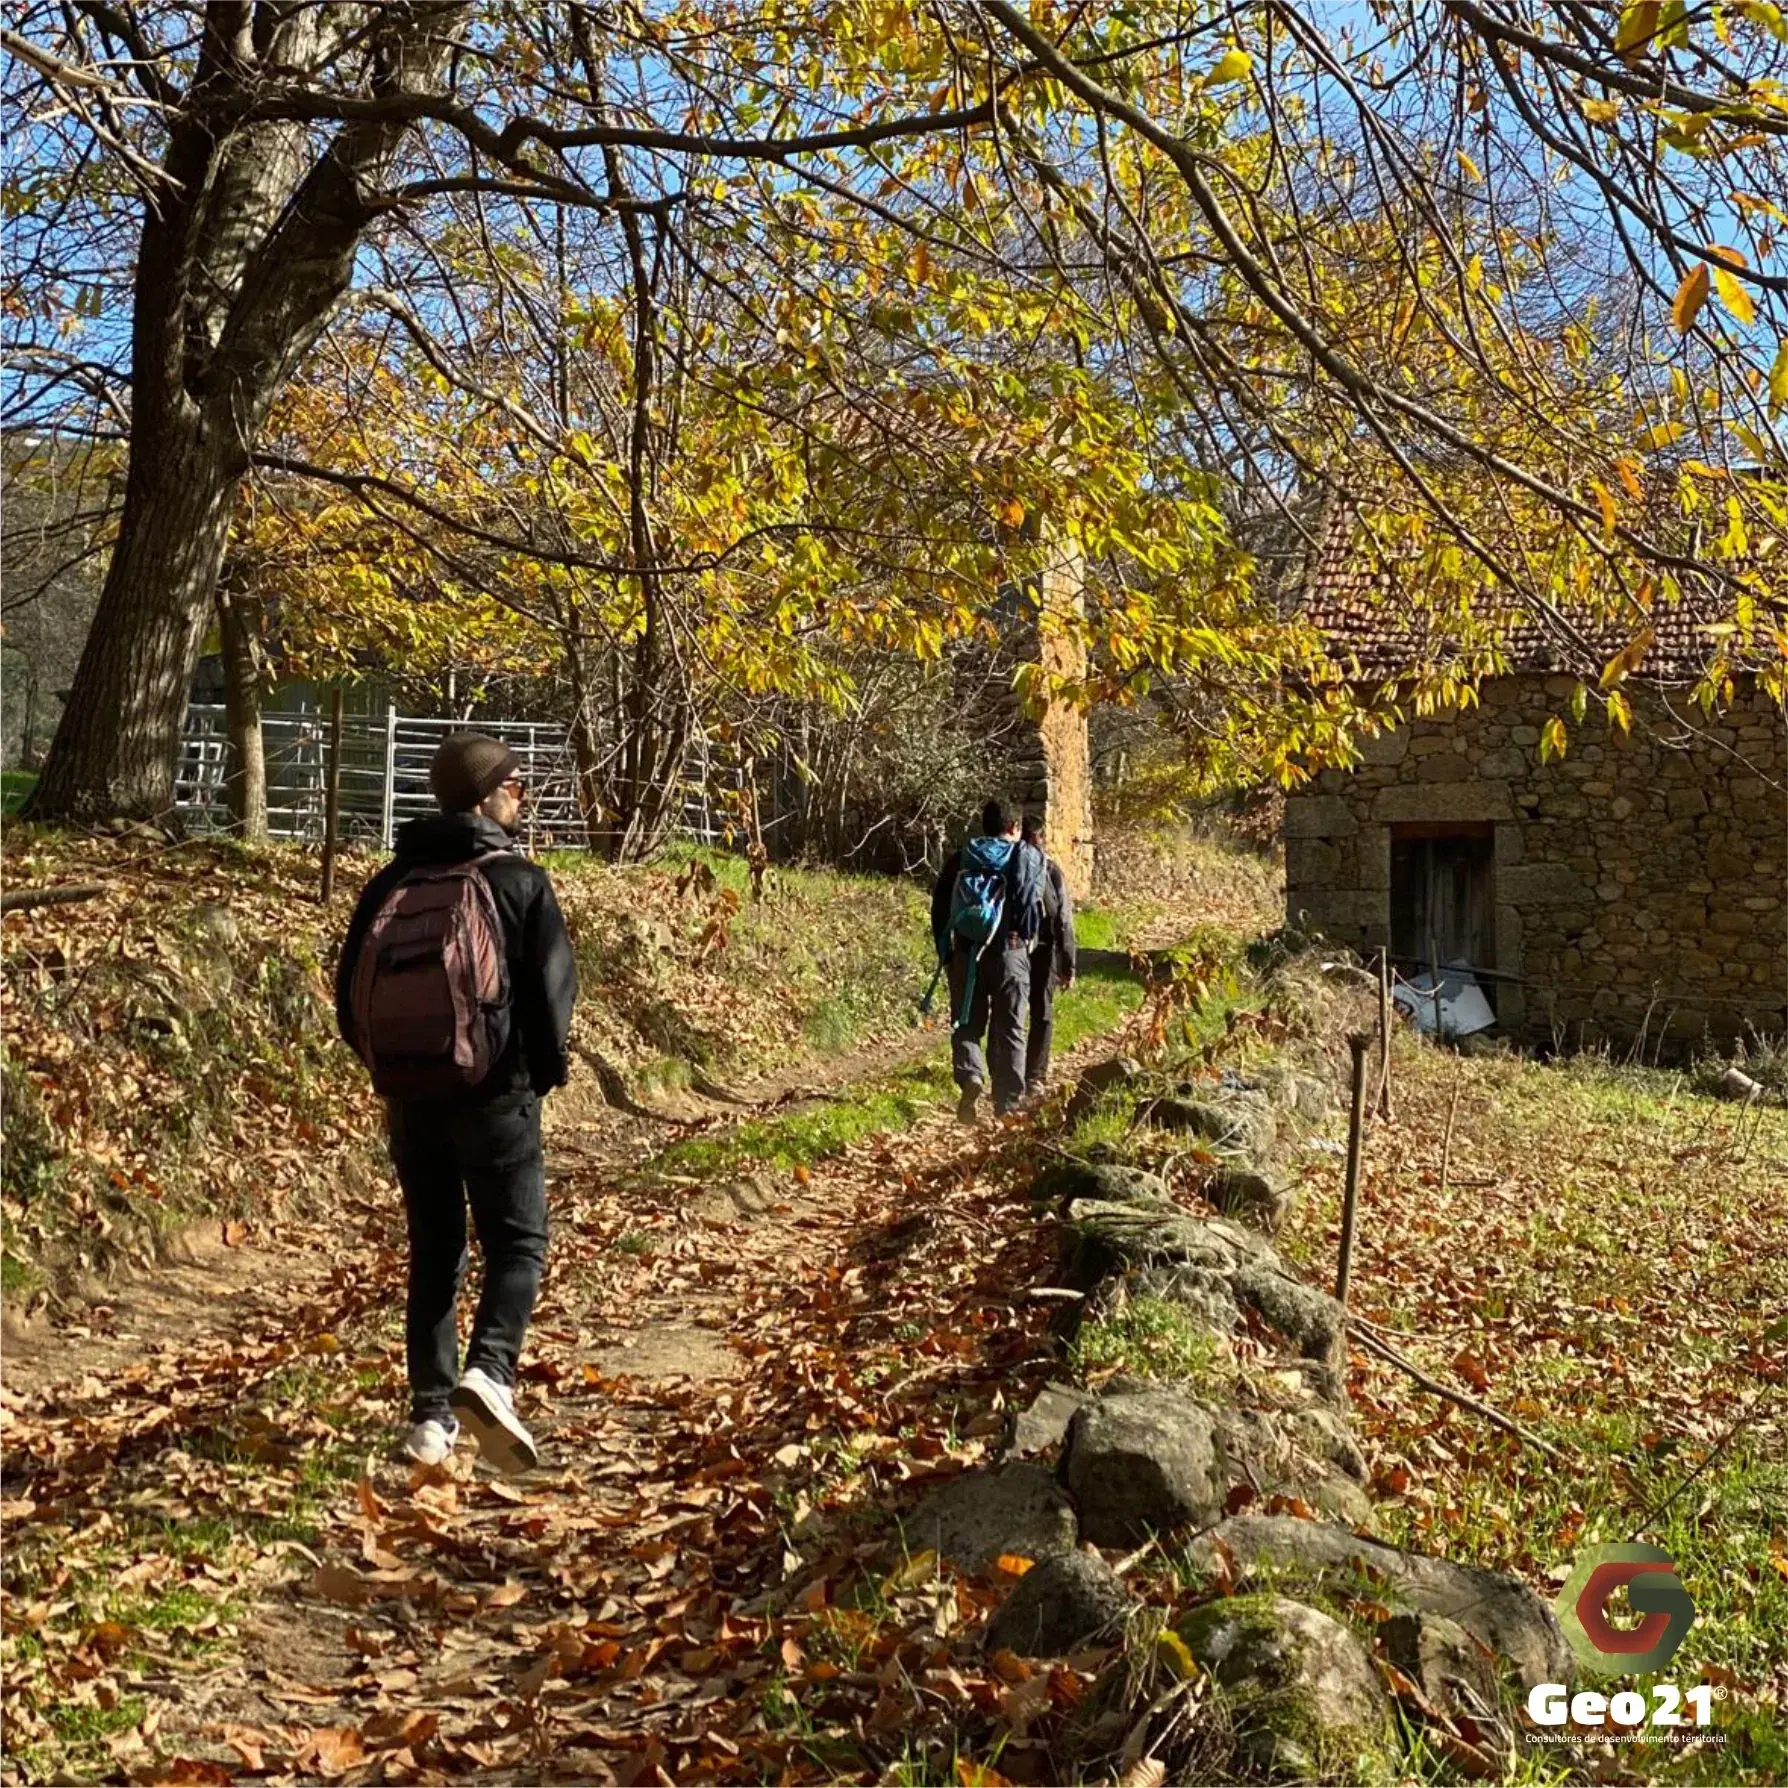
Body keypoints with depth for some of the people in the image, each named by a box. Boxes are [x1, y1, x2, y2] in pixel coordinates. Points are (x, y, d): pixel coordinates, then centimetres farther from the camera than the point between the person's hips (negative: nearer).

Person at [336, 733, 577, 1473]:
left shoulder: (390, 884, 7)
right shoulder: (520, 882, -6)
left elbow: (350, 996, 8)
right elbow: (553, 992, -9)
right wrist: (544, 1073, 5)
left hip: (409, 1098, 4)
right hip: (495, 1096, -4)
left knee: (433, 1254, 14)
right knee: (516, 1243, 7)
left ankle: (430, 1418, 13)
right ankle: (488, 1372, -15)